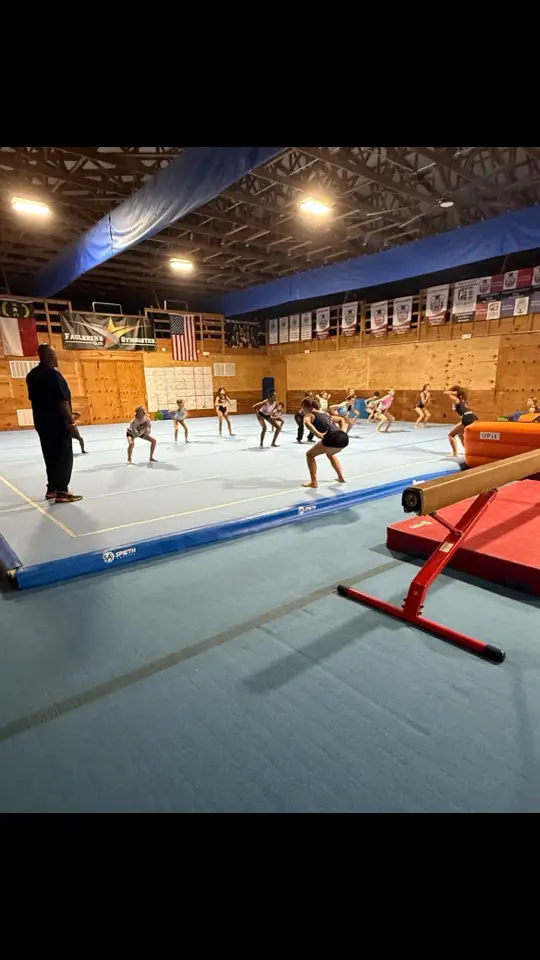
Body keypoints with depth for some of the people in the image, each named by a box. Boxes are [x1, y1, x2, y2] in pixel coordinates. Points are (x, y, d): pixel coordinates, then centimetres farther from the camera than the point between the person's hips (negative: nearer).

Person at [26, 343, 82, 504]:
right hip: (57, 423, -9)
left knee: (50, 456, 16)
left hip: (42, 422, 9)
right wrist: (70, 420, -16)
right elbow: (62, 400, -21)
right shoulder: (53, 374, -16)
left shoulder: (32, 375, 11)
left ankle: (52, 489, 22)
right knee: (64, 457, -2)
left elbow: (34, 398, 17)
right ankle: (62, 492, -1)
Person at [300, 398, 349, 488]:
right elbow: (342, 419, 41)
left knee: (310, 455, 12)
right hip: (344, 437, 7)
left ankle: (313, 482, 7)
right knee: (330, 454, 38)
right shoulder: (326, 413, 32)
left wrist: (319, 435, -15)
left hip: (332, 438, -7)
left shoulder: (309, 415, 11)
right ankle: (341, 477, 38)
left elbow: (307, 423, -14)